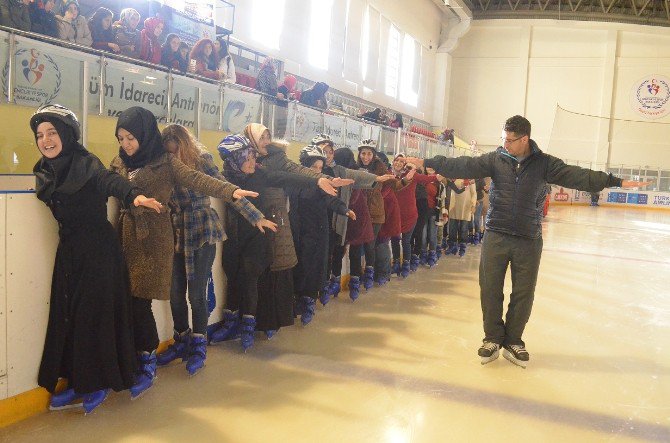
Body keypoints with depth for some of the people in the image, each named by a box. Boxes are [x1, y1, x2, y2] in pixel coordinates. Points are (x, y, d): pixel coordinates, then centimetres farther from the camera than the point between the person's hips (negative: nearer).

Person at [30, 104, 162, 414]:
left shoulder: (86, 164, -12)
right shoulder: (46, 172, 8)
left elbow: (109, 180, -32)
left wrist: (134, 195, -51)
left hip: (97, 251, -7)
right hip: (68, 251, 7)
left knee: (95, 315, -2)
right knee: (67, 316, 8)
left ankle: (98, 384, 14)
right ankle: (77, 382, 21)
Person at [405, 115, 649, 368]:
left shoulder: (544, 164, -1)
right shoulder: (495, 159, -1)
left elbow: (577, 176, -5)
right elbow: (463, 166, -9)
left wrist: (616, 182, -11)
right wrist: (426, 163, -18)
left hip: (529, 240, 0)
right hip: (496, 236, 0)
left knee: (524, 293, 8)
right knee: (490, 290, 5)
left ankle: (512, 341, 27)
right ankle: (493, 338, 24)